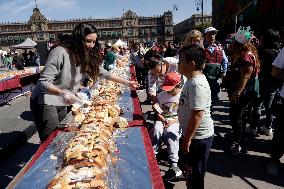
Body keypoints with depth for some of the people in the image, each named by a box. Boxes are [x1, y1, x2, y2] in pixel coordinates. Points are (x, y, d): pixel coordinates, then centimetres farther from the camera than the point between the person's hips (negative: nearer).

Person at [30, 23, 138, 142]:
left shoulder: (87, 58, -1)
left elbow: (103, 73, 8)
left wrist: (126, 82, 5)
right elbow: (44, 82, -23)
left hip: (62, 103, 7)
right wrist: (62, 93, -41)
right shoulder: (60, 53, -21)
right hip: (45, 102, -6)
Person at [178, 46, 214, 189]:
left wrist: (187, 139, -22)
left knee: (194, 173, 10)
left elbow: (197, 114, -29)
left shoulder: (197, 84, -26)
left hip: (198, 137, -10)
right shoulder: (192, 80, 6)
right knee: (188, 169, 27)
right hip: (193, 134, 10)